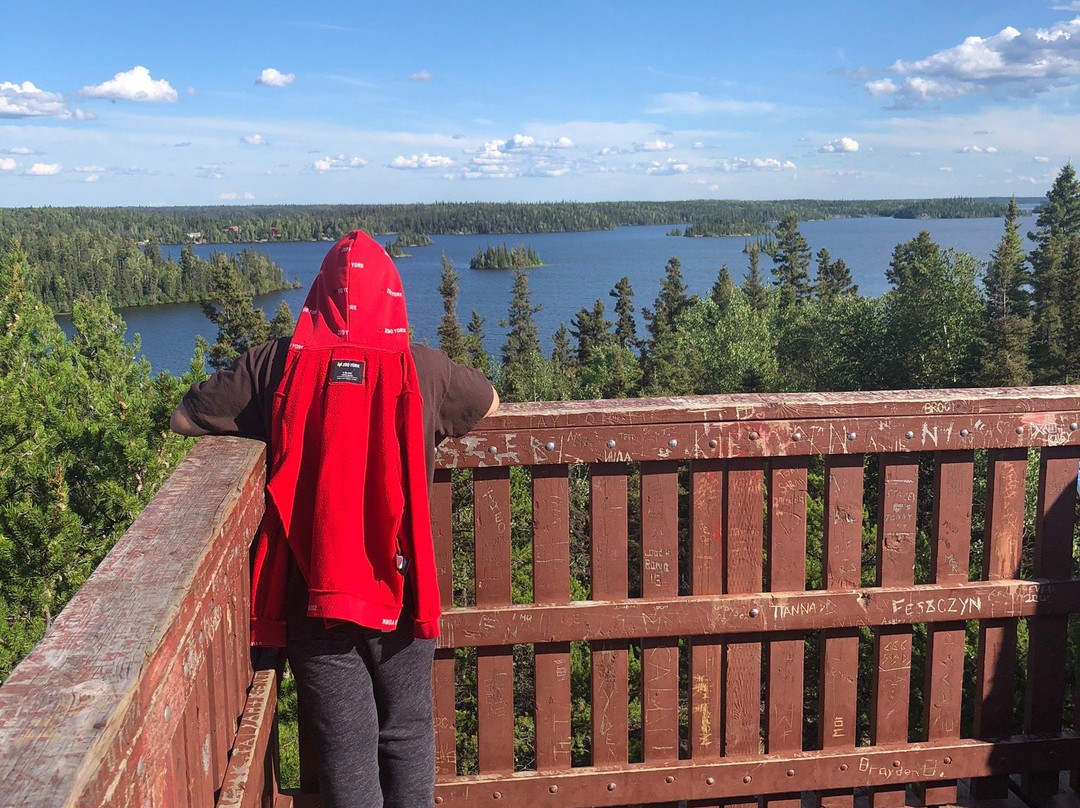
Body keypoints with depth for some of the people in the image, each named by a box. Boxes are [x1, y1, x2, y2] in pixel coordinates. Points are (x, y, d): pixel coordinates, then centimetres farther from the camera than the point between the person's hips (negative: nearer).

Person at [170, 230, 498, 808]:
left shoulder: (275, 366, -5)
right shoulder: (425, 370, -4)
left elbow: (183, 420, 6)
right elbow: (489, 404, 16)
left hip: (312, 593, 0)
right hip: (399, 591, 1)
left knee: (345, 745, 11)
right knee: (406, 736, 18)